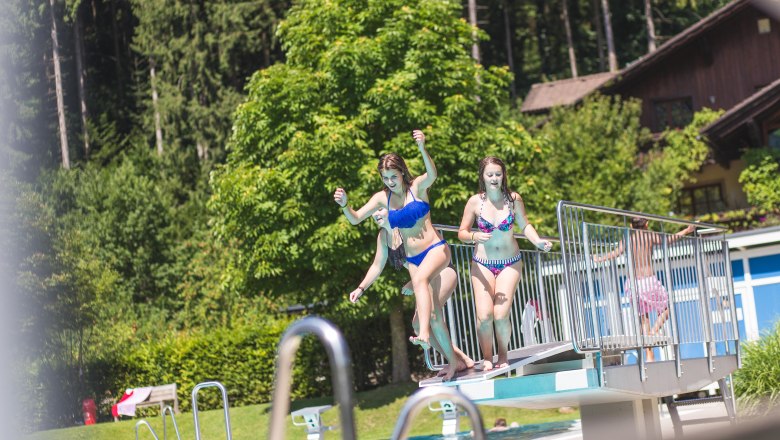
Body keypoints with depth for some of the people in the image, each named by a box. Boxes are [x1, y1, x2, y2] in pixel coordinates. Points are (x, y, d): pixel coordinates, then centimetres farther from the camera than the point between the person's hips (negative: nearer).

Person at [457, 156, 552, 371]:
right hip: (483, 264, 0)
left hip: (510, 264, 0)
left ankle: (503, 356, 13)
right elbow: (462, 232, -1)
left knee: (501, 314, -13)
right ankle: (487, 358, 9)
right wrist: (475, 236, -22)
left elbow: (524, 225, 8)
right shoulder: (475, 202, -8)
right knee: (484, 315, -14)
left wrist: (537, 241, -10)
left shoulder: (513, 199, -6)